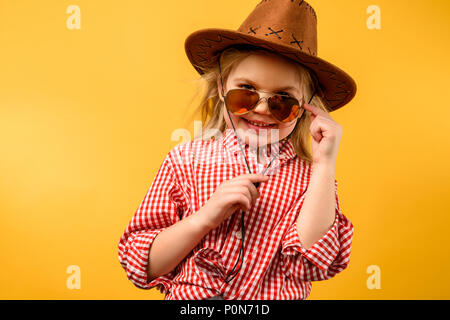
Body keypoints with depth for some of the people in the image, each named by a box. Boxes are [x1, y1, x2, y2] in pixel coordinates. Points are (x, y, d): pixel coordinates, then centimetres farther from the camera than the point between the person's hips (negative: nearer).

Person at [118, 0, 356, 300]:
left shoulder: (309, 175, 1)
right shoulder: (185, 160, 2)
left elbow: (310, 264, -13)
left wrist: (324, 165, -13)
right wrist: (206, 217, -14)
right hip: (190, 299, 0)